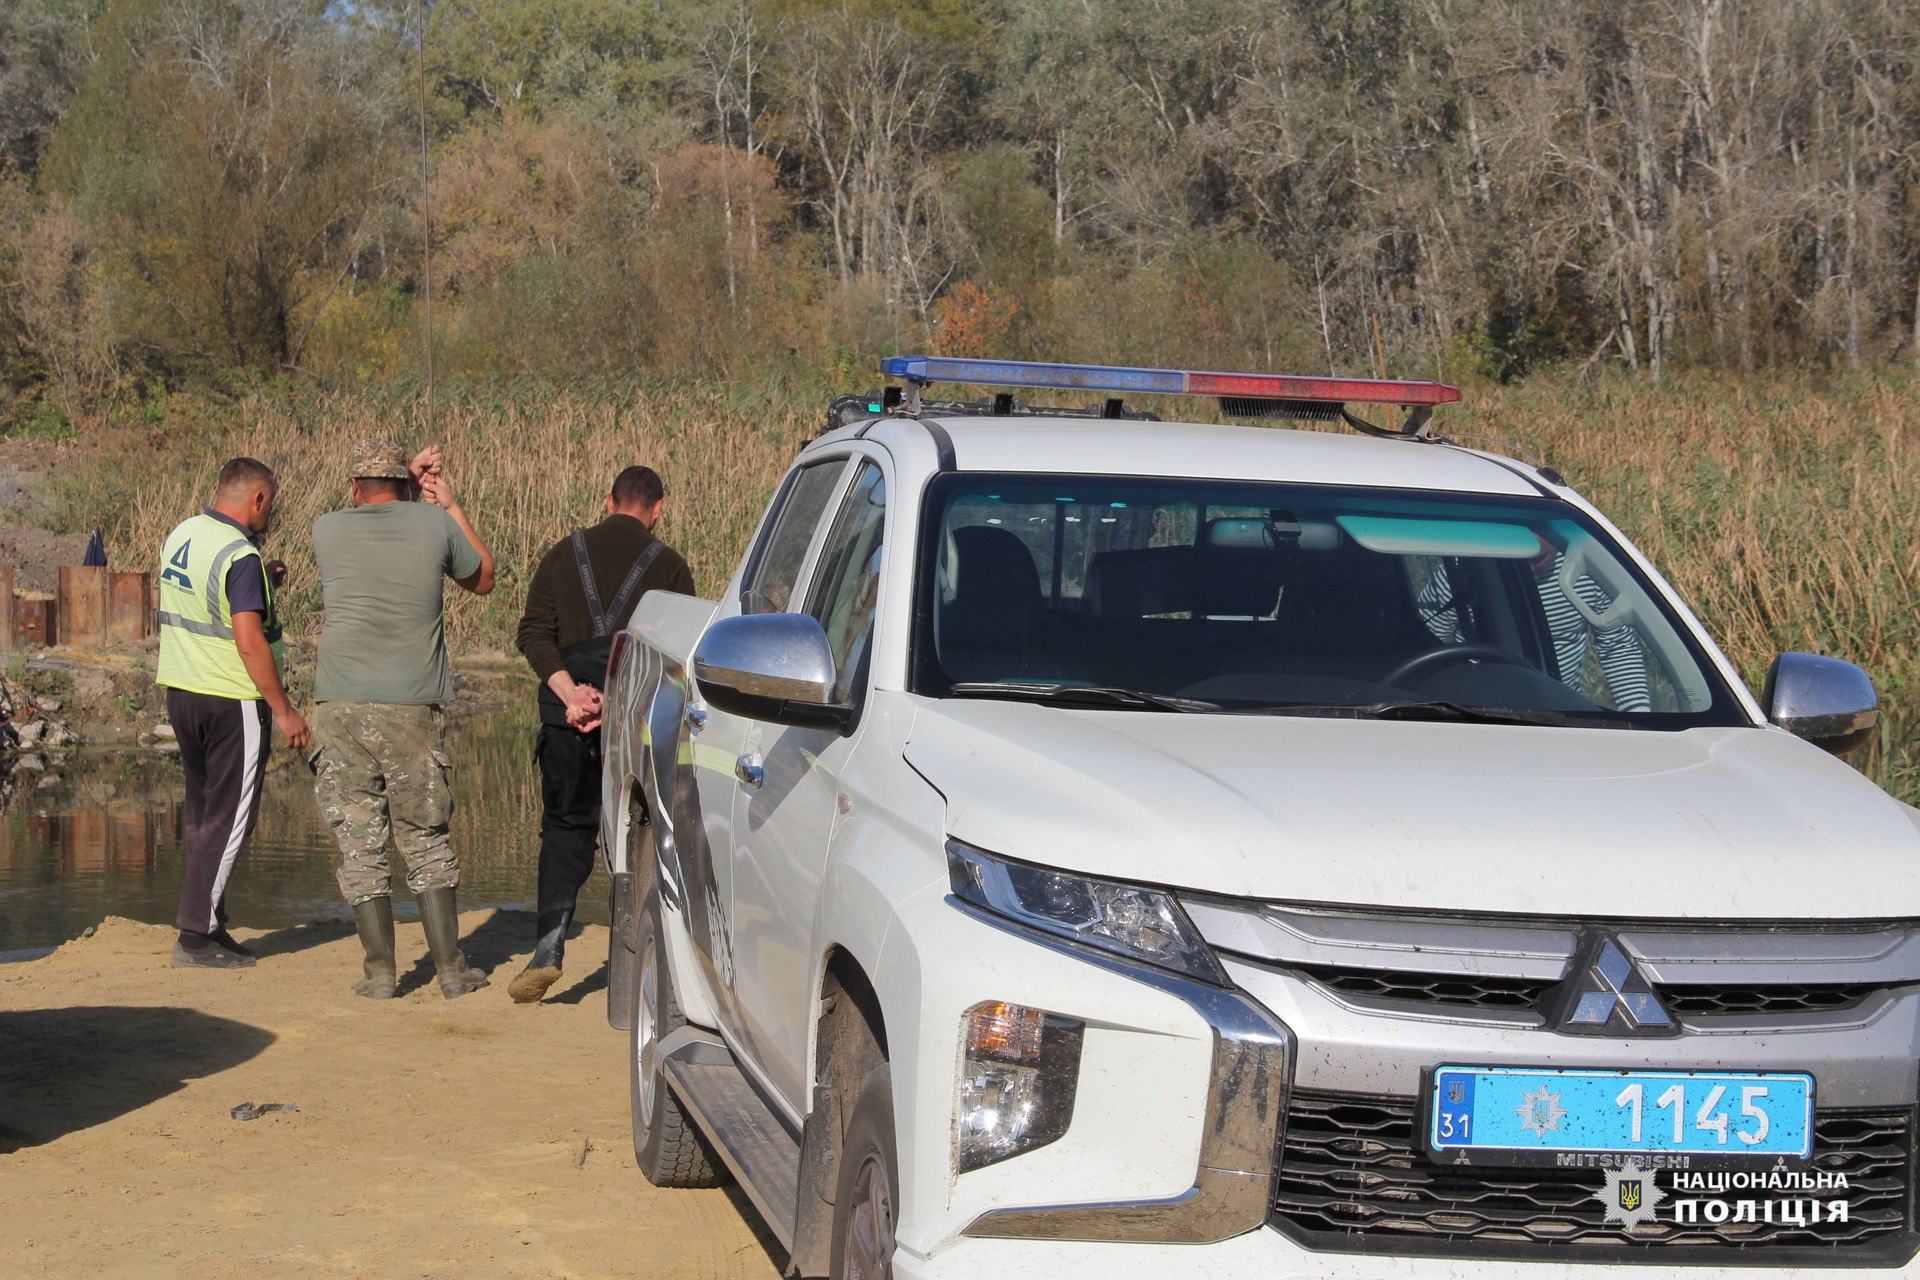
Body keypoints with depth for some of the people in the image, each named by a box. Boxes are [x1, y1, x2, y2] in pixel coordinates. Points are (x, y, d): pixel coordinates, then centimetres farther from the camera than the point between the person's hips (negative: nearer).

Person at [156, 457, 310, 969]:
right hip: (233, 700, -8)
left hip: (180, 691, 8)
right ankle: (195, 937, -2)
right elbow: (249, 643, -24)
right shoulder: (241, 557, -19)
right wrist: (283, 710, -18)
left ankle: (210, 925, 20)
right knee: (229, 820, -2)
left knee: (204, 814, 16)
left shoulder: (179, 536, 8)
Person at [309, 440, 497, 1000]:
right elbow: (483, 579, 20)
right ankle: (451, 968, 11)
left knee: (359, 844, 5)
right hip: (413, 710, 0)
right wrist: (450, 506, 25)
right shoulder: (434, 526, 1)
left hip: (341, 708, 0)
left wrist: (407, 479, 32)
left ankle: (380, 971, 6)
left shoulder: (327, 530, 4)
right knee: (426, 841, 10)